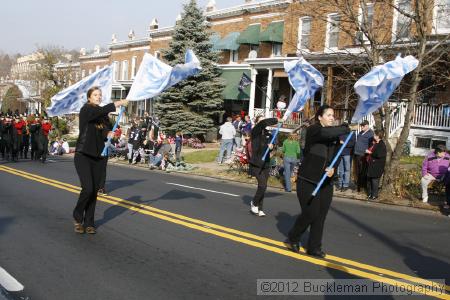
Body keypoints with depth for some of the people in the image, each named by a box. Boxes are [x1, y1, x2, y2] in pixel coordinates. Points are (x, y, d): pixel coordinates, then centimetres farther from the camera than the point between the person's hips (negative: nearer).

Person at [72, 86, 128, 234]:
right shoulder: (86, 110, -7)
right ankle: (78, 217, 9)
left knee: (94, 191, 5)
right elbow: (102, 110, -28)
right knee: (88, 188, -15)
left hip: (97, 156, 6)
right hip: (83, 155, -6)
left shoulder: (102, 116, 13)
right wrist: (120, 103, -28)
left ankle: (89, 223, 16)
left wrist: (108, 135, -1)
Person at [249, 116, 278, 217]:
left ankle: (259, 209, 18)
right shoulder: (254, 132, -8)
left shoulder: (268, 134, 7)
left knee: (262, 186, 8)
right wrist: (277, 120, -20)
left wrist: (271, 146, -12)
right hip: (256, 164, -5)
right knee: (263, 185, -14)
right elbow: (263, 123, -25)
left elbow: (271, 143, 11)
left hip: (266, 164, 5)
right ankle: (254, 203, 9)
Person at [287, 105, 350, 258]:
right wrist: (347, 129, -20)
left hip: (326, 182, 6)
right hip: (308, 180, -6)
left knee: (321, 216, 5)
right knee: (311, 213, -7)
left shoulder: (335, 136, 11)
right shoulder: (313, 130, -8)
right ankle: (293, 238, 19)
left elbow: (336, 156, 8)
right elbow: (326, 133, -30)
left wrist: (332, 168, -13)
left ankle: (314, 248, 18)